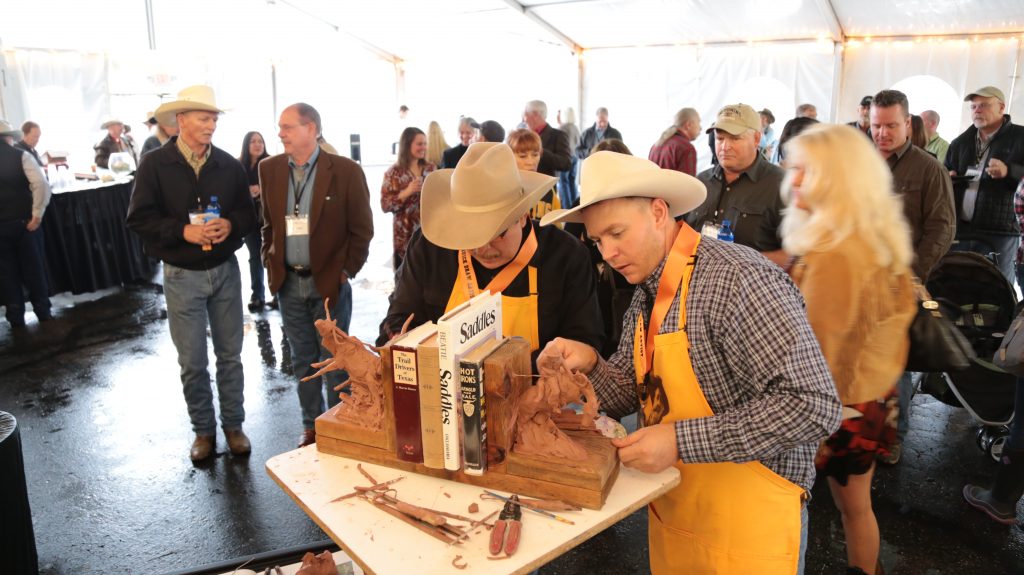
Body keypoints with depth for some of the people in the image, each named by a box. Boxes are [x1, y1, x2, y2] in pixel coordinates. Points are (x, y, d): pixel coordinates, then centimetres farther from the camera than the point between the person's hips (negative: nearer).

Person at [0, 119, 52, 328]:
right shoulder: (21, 156, -5)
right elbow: (41, 184, -17)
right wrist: (37, 214, -13)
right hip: (23, 221, -2)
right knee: (33, 267, 9)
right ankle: (43, 312, 15)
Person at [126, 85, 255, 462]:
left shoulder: (229, 165, 1)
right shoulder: (155, 165, -7)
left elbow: (248, 213, 6)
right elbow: (139, 219, -8)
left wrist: (231, 224, -16)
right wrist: (183, 231, -21)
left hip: (225, 271, 2)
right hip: (182, 275, -2)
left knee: (230, 354, 11)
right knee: (192, 361, 8)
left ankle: (233, 424, 27)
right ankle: (203, 429, 25)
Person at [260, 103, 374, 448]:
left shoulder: (345, 171, -9)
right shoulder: (270, 169, 4)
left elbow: (361, 229, -5)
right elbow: (268, 222, 15)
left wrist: (345, 272, -7)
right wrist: (270, 263, 8)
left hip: (329, 283, -4)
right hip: (288, 283, 4)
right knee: (303, 361, 14)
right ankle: (311, 426, 29)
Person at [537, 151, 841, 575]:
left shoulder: (740, 281, -24)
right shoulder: (647, 295, 2)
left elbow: (813, 407, -28)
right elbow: (633, 396, 8)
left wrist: (681, 441, -28)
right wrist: (590, 365, -12)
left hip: (746, 527, -7)